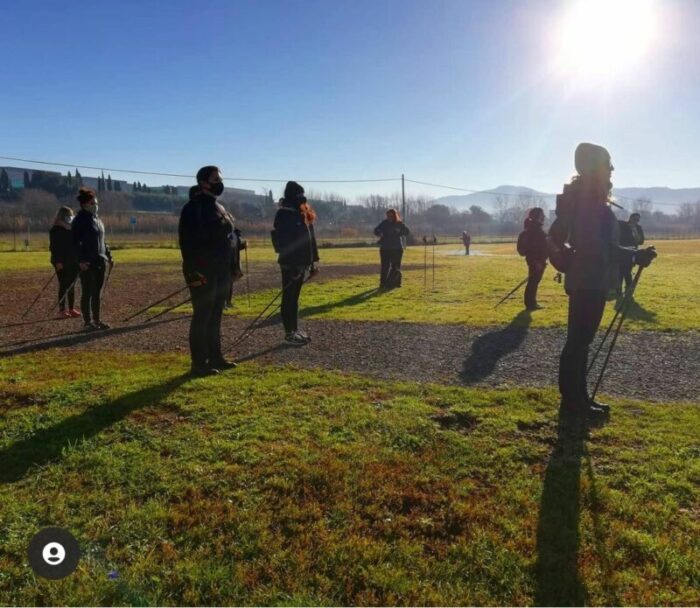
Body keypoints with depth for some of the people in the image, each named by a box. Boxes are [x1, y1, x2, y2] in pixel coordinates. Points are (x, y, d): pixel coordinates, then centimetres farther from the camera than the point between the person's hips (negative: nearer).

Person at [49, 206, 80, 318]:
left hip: (73, 262, 6)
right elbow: (54, 247, -11)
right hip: (62, 262, -6)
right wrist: (58, 261, -18)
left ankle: (71, 308, 15)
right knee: (63, 286, -3)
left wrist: (78, 259, 11)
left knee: (71, 286, 9)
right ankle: (62, 310, 4)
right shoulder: (55, 230, -5)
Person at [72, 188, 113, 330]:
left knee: (97, 293, 11)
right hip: (87, 263, -8)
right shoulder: (80, 220, -8)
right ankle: (88, 323, 4)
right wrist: (81, 260, -23)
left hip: (100, 261, 8)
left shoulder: (97, 219, 16)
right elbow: (76, 242, -15)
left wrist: (109, 256, 17)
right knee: (87, 293, -2)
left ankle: (97, 320, 19)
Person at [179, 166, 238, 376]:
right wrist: (195, 271, -24)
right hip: (203, 273, -9)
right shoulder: (193, 207, -11)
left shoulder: (218, 208, 17)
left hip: (220, 272, 9)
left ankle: (215, 357, 23)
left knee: (215, 317, 14)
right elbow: (188, 242, -19)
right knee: (202, 317, -5)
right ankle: (199, 364, 1)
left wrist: (230, 269, 17)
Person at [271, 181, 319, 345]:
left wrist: (312, 261, 15)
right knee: (289, 297, -1)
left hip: (301, 262, 8)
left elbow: (309, 239, 17)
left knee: (295, 297, 15)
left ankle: (295, 330, 22)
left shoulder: (303, 214, 13)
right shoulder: (284, 214, -13)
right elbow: (284, 242, -20)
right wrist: (292, 265, -25)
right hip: (290, 264, -8)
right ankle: (289, 333, 5)